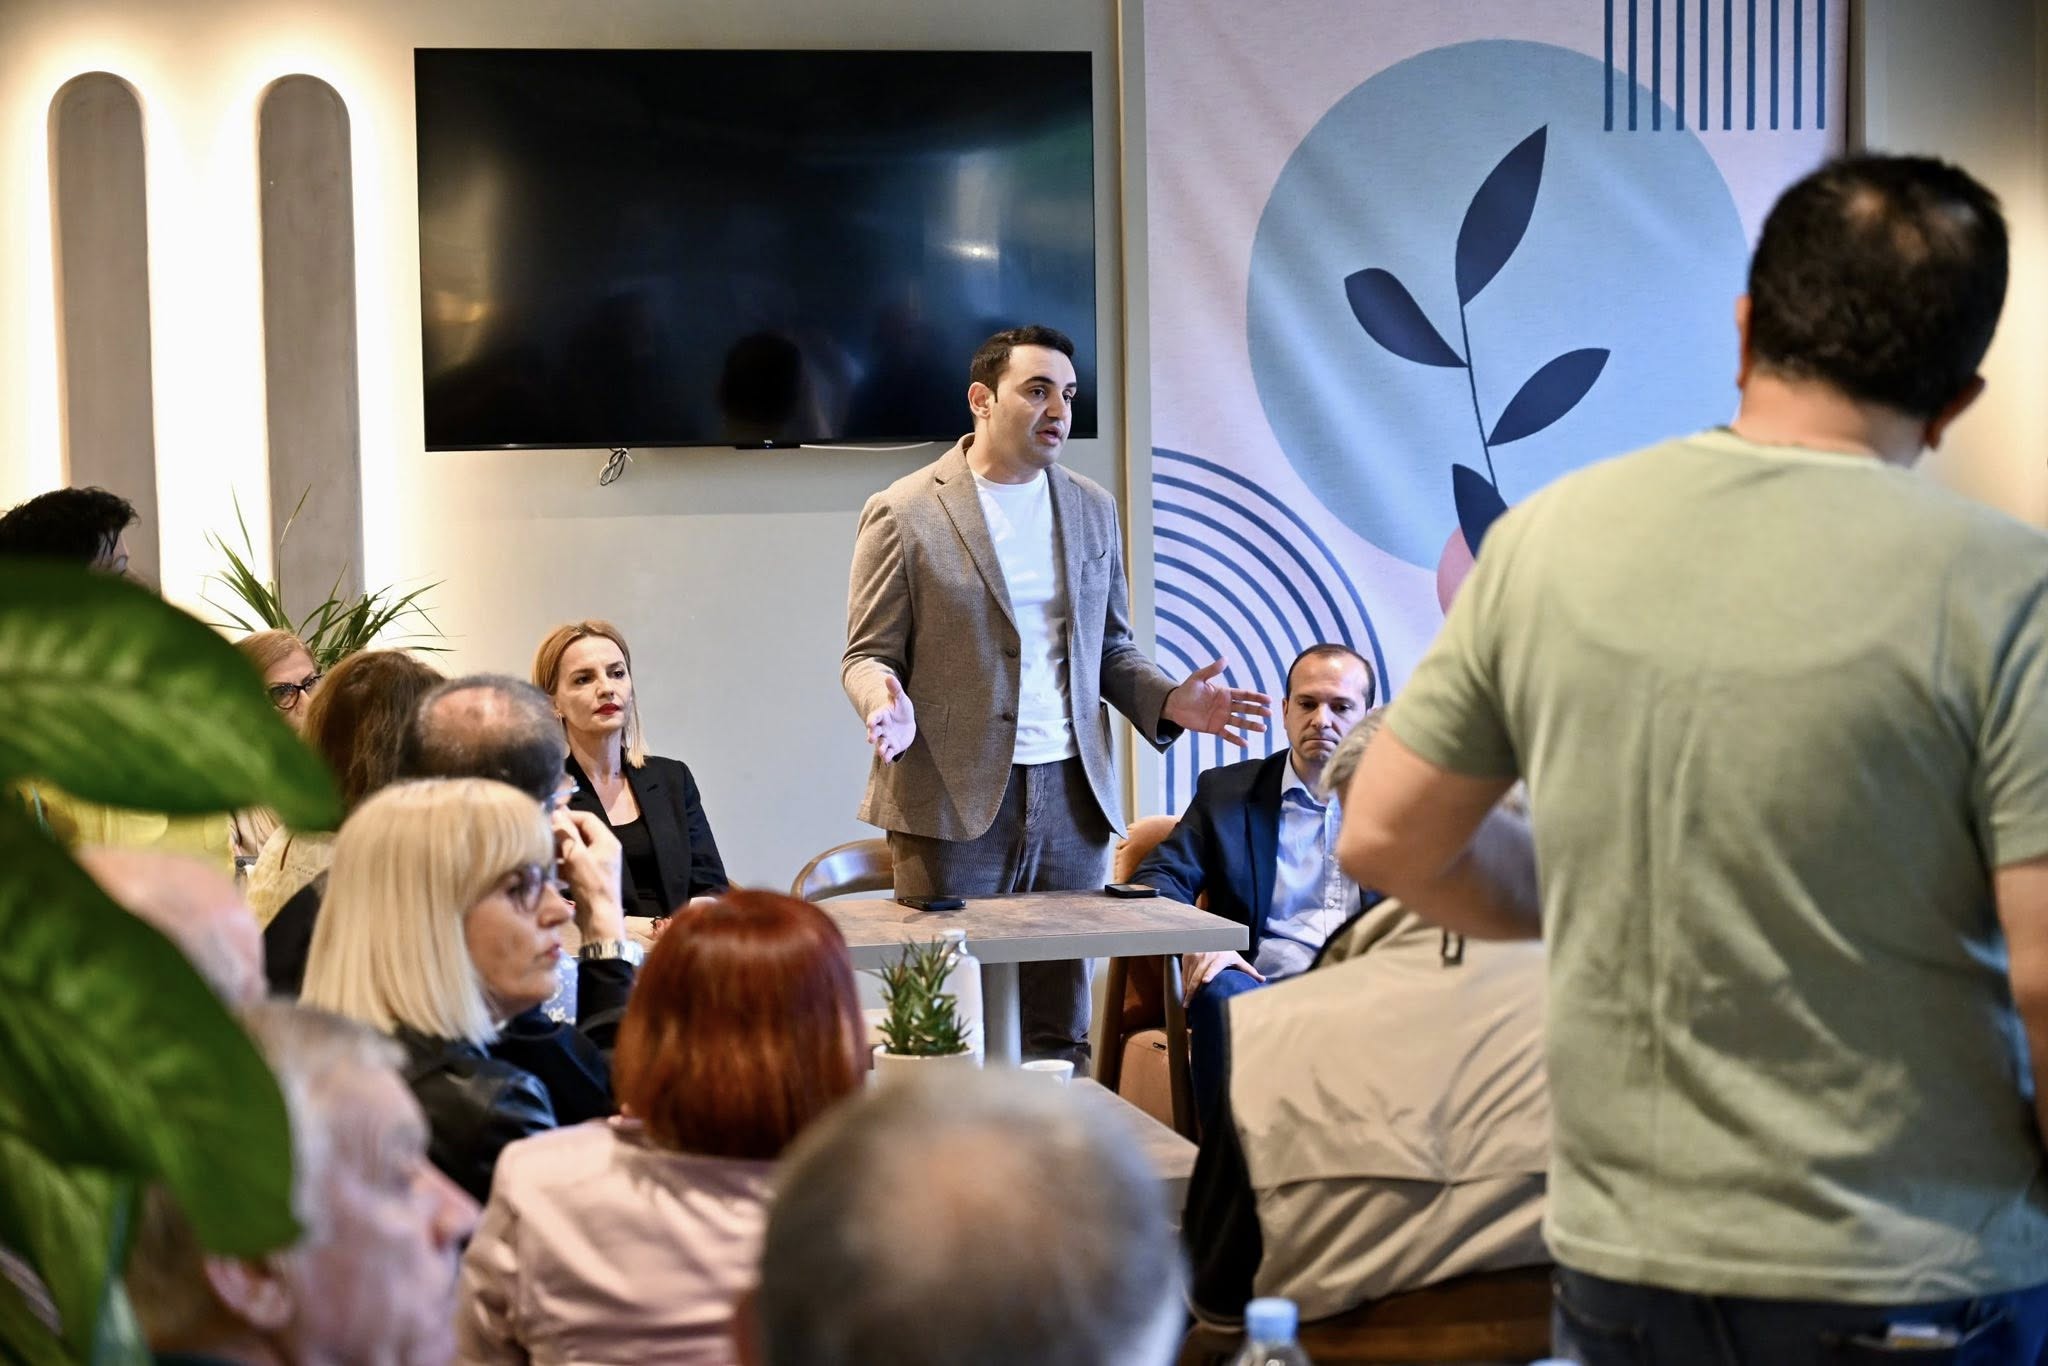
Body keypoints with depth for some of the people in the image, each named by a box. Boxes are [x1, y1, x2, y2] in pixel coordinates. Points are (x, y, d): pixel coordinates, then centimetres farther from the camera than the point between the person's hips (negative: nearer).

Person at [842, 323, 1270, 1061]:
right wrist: (886, 703, -23)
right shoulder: (904, 514, -2)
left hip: (1071, 798, 4)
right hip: (953, 799, -4)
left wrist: (1170, 702, 0)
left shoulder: (1092, 508, 13)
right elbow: (867, 654, -1)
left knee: (1059, 1034, 7)